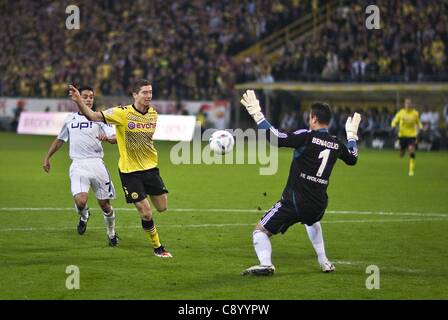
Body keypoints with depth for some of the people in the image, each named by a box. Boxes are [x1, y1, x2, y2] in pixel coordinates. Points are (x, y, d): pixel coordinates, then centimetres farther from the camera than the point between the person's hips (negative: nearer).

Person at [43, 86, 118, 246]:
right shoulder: (70, 119, 14)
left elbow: (115, 137, -7)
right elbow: (59, 140, 29)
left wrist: (108, 138, -29)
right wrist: (47, 157, 29)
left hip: (96, 164, -1)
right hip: (78, 165, 1)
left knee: (104, 204, 4)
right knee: (80, 201, -21)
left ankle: (111, 233, 28)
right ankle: (84, 215, 14)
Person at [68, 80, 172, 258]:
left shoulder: (153, 113, 1)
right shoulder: (122, 113, -16)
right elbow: (94, 116, -23)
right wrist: (79, 102, -41)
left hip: (150, 168, 5)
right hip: (129, 171, -5)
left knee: (162, 207, 7)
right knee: (146, 213, -5)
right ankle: (158, 248, 14)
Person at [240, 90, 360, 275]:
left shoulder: (306, 137, -12)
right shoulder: (336, 144, 6)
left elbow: (277, 138, -24)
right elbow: (352, 159, 27)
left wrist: (257, 114, -19)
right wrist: (352, 134, 42)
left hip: (294, 202, -6)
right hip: (319, 204, 6)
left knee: (261, 230, 1)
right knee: (312, 221, 42)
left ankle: (265, 263, -23)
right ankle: (324, 262, 37)